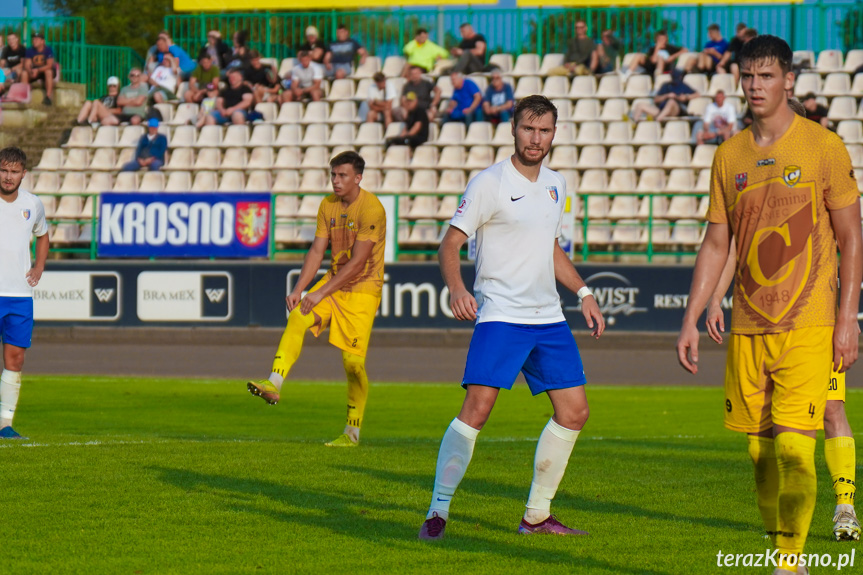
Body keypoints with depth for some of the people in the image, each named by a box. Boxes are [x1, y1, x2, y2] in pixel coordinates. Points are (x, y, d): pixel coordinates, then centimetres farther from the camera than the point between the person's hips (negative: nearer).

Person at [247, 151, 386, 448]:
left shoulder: (371, 209, -18)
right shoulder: (328, 205, 4)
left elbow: (358, 262, -21)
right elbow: (317, 251, 6)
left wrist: (321, 293, -22)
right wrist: (298, 289, -7)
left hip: (363, 289, -6)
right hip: (334, 280, 6)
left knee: (353, 361, -9)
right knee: (297, 318, -21)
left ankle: (352, 433, 2)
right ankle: (274, 384, -28)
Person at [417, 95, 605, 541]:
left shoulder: (555, 184, 14)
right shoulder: (489, 183, -8)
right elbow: (450, 243, -11)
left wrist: (583, 292, 19)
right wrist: (456, 288, -28)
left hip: (549, 317, 7)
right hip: (500, 315, -7)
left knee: (574, 412, 5)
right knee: (477, 408, -18)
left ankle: (537, 516, 16)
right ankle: (438, 511, -10)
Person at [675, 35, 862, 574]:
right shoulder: (730, 155, 10)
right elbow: (716, 245, 15)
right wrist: (691, 321, 9)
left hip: (807, 327, -4)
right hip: (747, 327, 4)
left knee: (793, 448, -14)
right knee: (761, 453, 6)